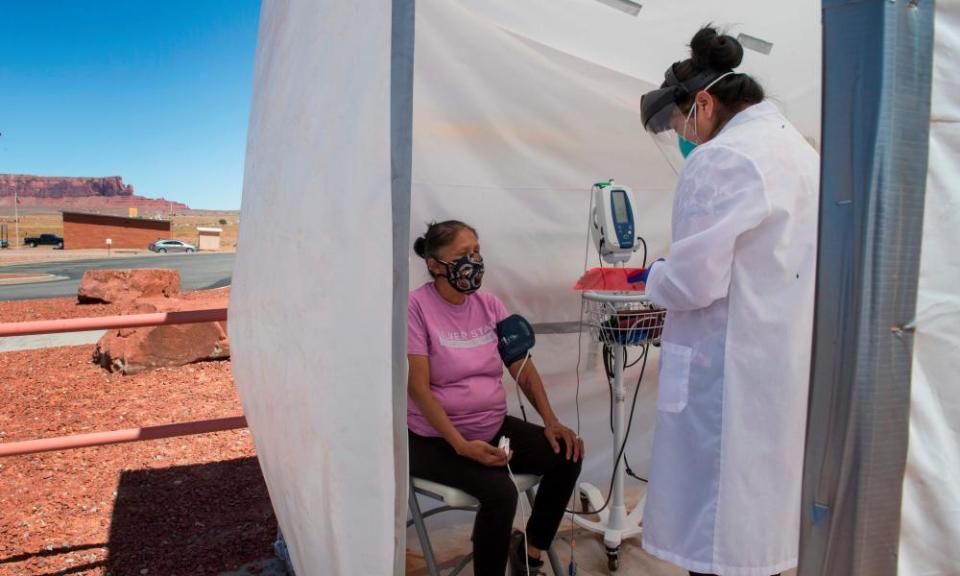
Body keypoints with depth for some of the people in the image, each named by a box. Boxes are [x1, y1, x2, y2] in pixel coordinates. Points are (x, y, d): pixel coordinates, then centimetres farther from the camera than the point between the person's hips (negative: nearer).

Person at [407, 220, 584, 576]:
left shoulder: (488, 304, 3)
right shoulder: (416, 307, -14)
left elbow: (522, 367, 5)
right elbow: (418, 388, -18)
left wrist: (550, 421, -7)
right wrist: (462, 445, -27)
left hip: (494, 426, 7)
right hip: (437, 438, -6)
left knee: (567, 457, -8)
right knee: (500, 492, -28)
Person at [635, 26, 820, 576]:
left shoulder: (720, 159, -15)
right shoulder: (800, 149, 13)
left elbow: (696, 279, -20)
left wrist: (654, 278, -1)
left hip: (731, 375, -9)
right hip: (789, 368, 9)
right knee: (761, 519, 21)